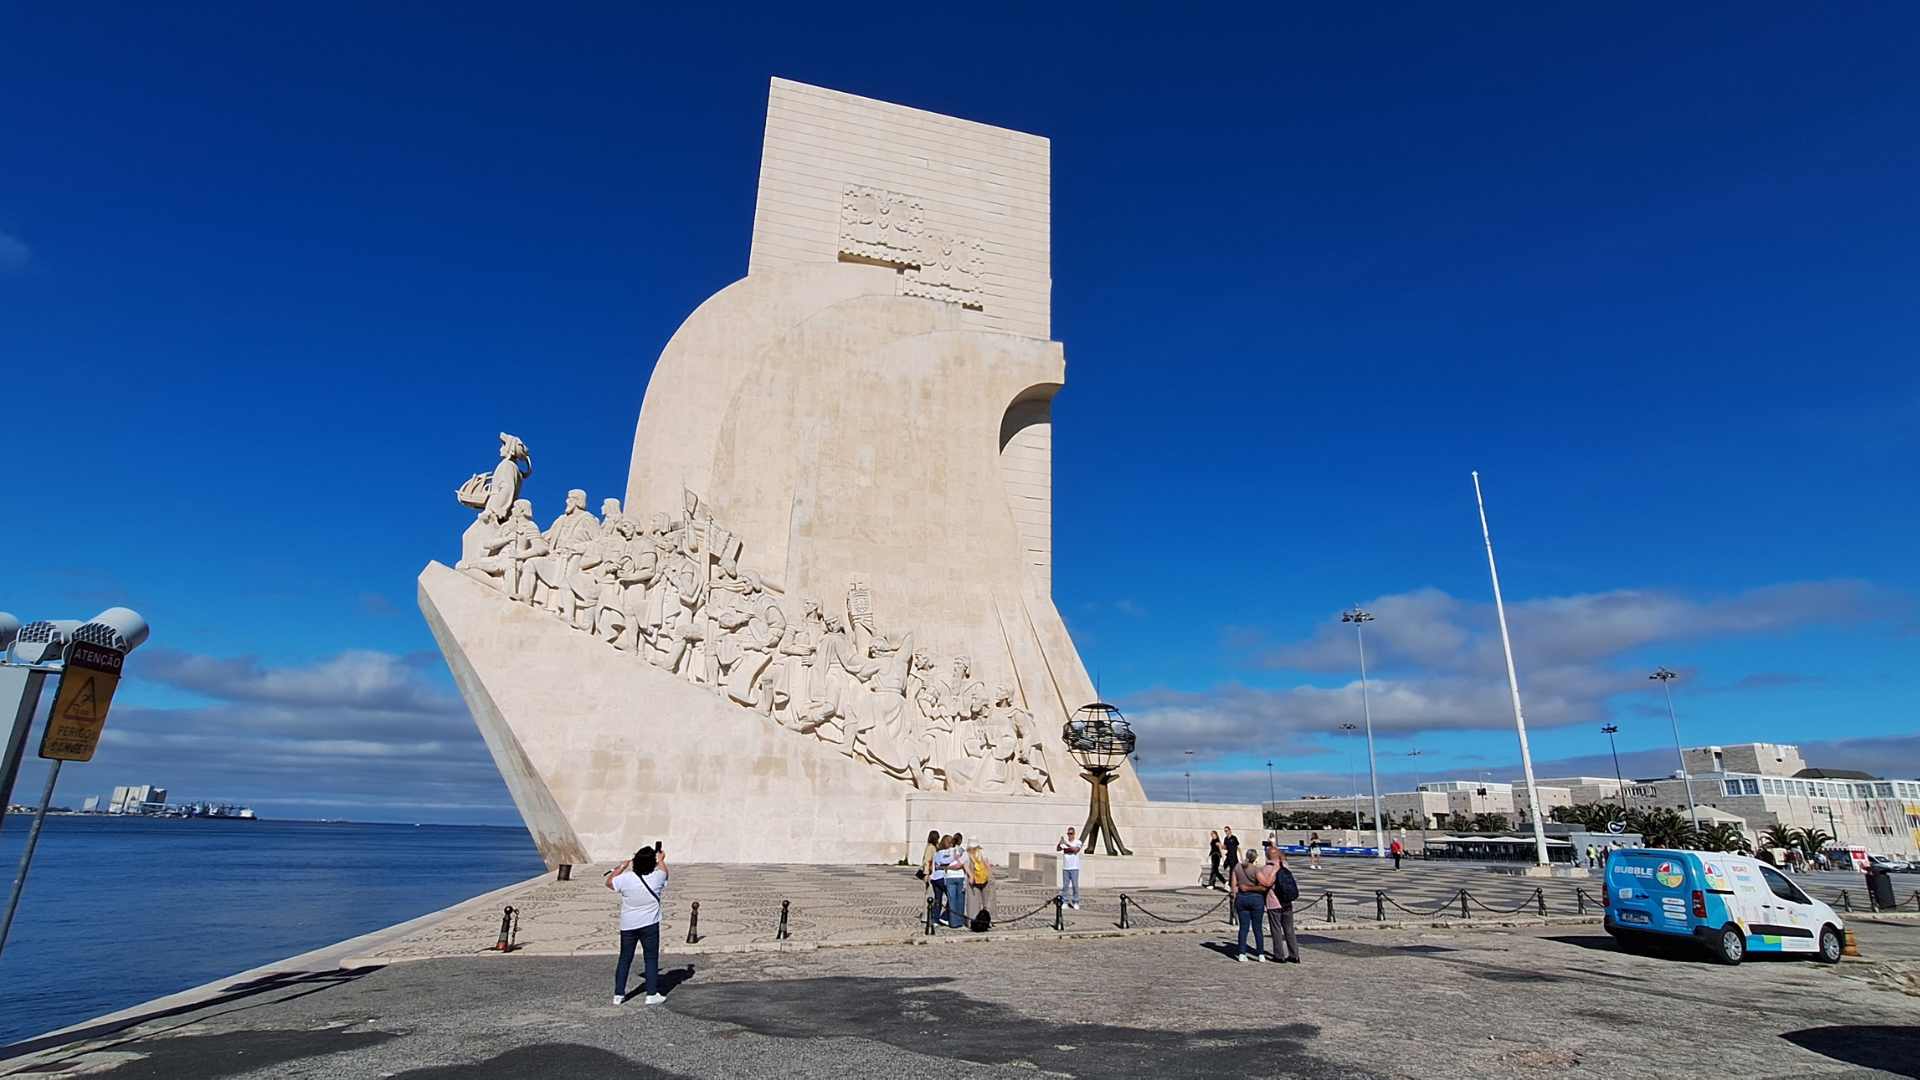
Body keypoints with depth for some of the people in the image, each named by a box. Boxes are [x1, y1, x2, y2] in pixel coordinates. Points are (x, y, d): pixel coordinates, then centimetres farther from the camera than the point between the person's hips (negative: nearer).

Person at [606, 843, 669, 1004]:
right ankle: (652, 994, 8)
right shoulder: (656, 878, -12)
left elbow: (609, 882, 7)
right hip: (649, 925, -2)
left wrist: (623, 865, 16)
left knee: (624, 959, 14)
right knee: (651, 959, 7)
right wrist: (661, 859, 31)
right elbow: (663, 870, 12)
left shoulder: (626, 878, -13)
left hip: (627, 926, 2)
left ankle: (618, 995, 19)